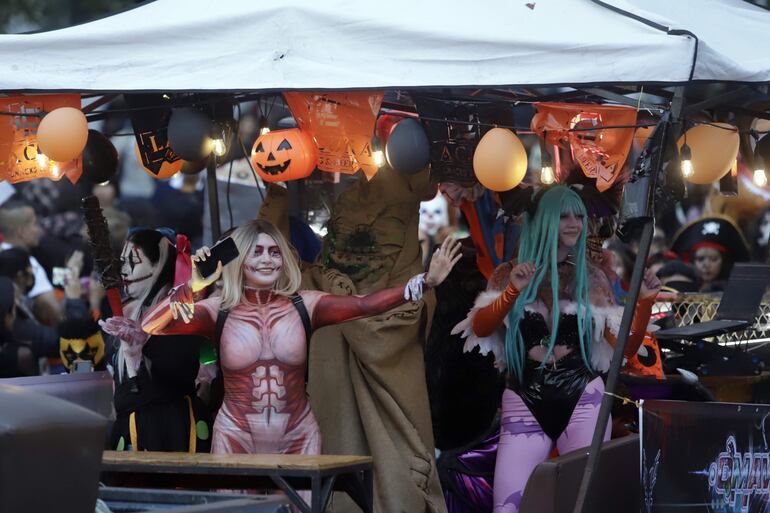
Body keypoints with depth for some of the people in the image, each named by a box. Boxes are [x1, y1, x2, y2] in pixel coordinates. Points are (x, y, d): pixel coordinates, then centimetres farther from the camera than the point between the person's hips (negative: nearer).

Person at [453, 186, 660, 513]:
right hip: (524, 405, -1)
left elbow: (626, 347, 6)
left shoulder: (591, 278, 8)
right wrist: (513, 291, -23)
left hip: (582, 401, 1)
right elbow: (480, 329, -9)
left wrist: (645, 302, -10)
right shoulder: (509, 274, 7)